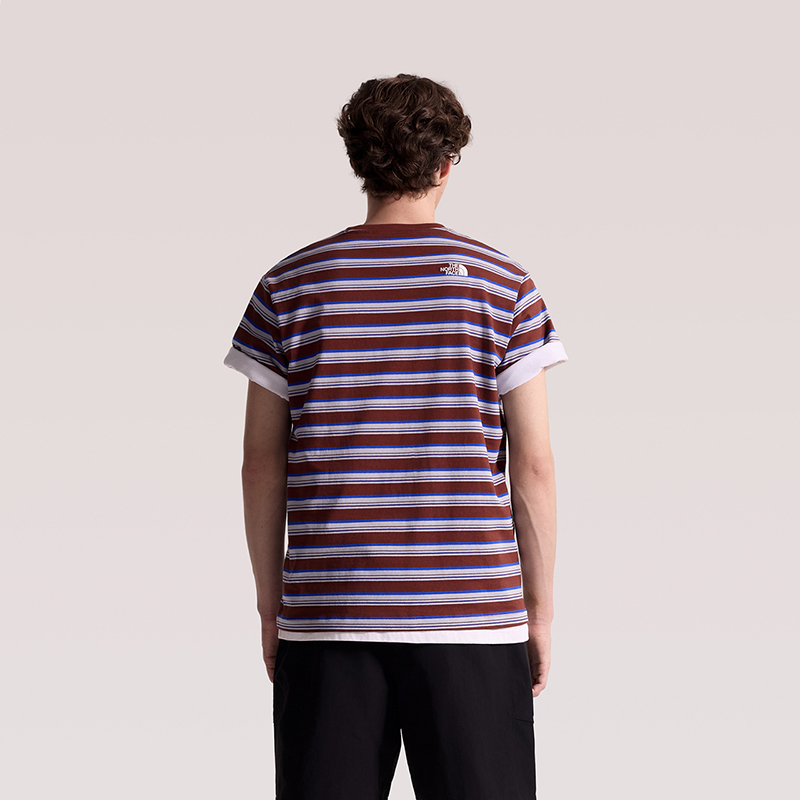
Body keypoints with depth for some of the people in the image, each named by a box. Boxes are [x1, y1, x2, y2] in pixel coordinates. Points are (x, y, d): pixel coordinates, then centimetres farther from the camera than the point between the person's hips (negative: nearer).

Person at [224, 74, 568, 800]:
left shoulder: (290, 287, 4)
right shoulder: (502, 285, -1)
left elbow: (262, 463, 5)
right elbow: (534, 466, -2)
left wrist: (270, 604, 14)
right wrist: (540, 609, 6)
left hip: (328, 617, 2)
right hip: (470, 614, -1)